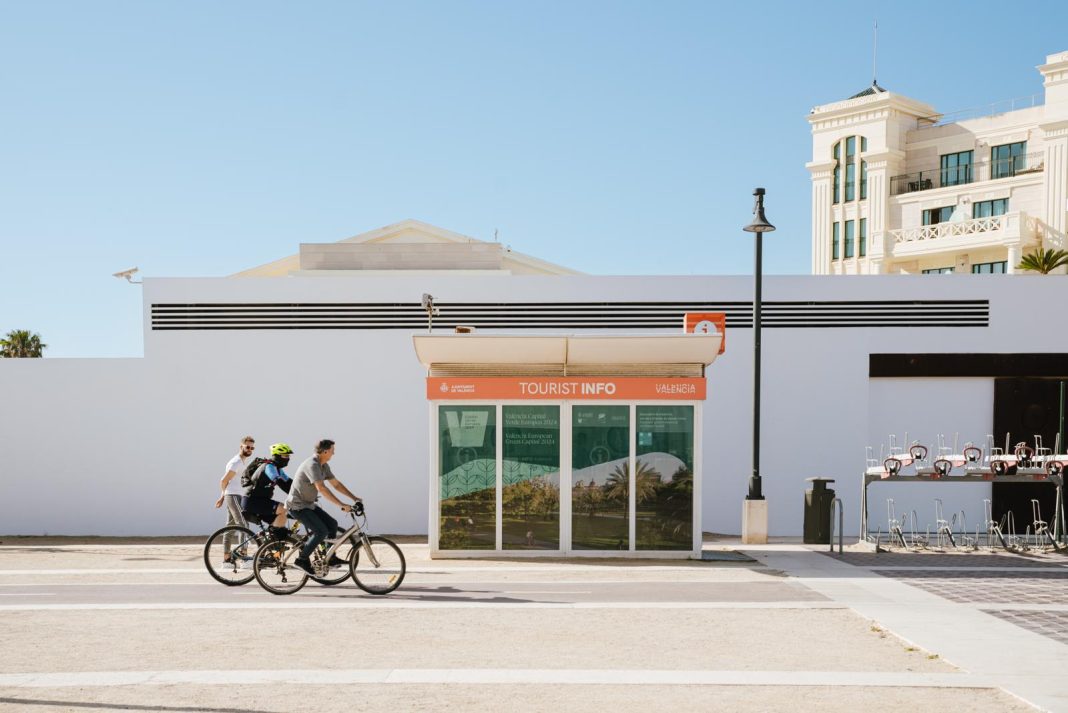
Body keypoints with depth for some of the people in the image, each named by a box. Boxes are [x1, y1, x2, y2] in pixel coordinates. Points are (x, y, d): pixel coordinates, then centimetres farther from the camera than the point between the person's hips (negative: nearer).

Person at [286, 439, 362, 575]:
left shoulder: (323, 466, 6)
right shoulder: (312, 465, -25)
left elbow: (336, 484, 12)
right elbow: (322, 488, -35)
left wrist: (354, 498, 6)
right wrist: (341, 505, -35)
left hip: (308, 504, 10)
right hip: (298, 505, -10)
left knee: (332, 524, 6)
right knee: (321, 531, -18)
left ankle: (331, 558, 16)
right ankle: (302, 559, -7)